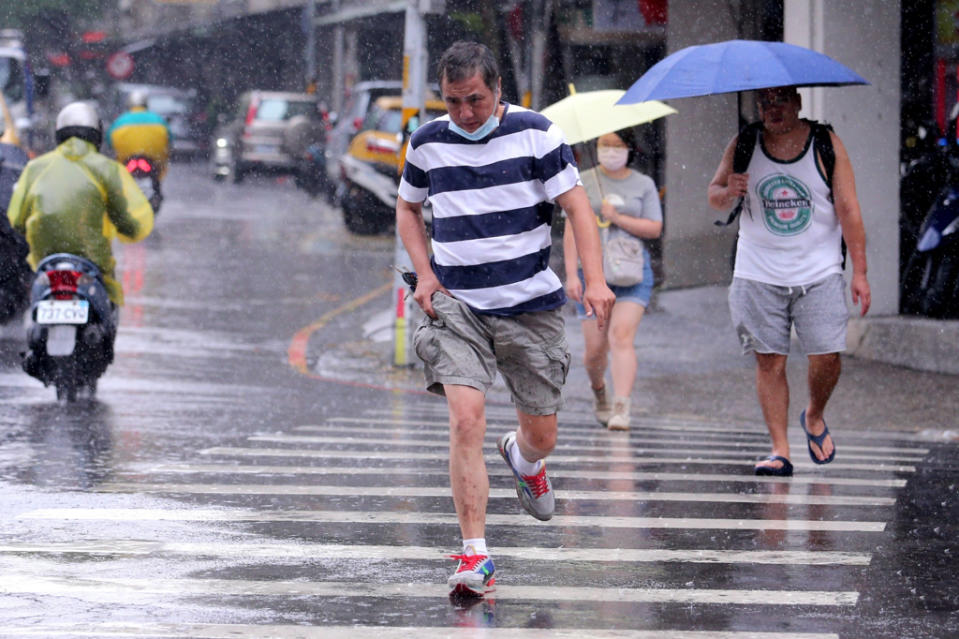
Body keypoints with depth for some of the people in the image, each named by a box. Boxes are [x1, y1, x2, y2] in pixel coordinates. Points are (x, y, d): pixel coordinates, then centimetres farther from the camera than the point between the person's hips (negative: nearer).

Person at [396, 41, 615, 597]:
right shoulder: (426, 143, 2)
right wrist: (425, 274, 3)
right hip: (457, 305, 0)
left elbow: (576, 204, -6)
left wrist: (595, 279, -20)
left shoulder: (535, 133, -5)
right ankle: (475, 556, -16)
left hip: (532, 303, 0)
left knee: (542, 436, 6)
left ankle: (524, 459, 46)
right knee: (466, 418, -19)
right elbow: (408, 208, 19)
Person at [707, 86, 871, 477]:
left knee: (826, 357, -7)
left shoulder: (826, 146, -2)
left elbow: (848, 210, -1)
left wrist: (859, 272, -4)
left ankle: (814, 417, 23)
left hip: (819, 274, -1)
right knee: (769, 361, -3)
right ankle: (779, 450, 2)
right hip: (758, 276, 1)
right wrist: (728, 192, -16)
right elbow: (714, 195, 10)